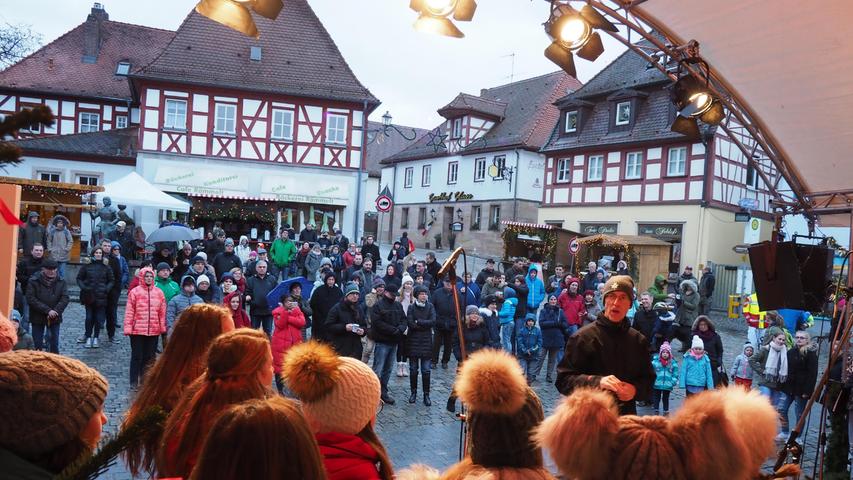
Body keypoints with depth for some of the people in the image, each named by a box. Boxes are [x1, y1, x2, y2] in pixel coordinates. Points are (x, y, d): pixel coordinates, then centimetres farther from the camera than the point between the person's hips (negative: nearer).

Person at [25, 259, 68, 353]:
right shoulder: (34, 281, -6)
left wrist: (55, 311, -18)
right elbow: (31, 299, -13)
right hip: (38, 317, -1)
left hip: (55, 318, 2)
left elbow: (65, 298, -4)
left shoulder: (61, 282, 2)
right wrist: (47, 310, -19)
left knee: (54, 344, 4)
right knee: (37, 344, 3)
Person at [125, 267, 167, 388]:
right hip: (137, 330, -3)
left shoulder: (159, 292, 5)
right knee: (137, 356, 5)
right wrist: (128, 328, -8)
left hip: (154, 331, 3)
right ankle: (134, 382, 14)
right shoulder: (134, 292, -3)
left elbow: (162, 312, 8)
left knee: (149, 357, 11)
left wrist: (163, 328, 7)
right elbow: (129, 312, -4)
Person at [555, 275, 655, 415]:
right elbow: (564, 379, -9)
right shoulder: (583, 337, -5)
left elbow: (648, 379, 16)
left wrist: (635, 390, -8)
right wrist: (597, 381, -25)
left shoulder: (639, 340, 9)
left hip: (627, 417, 4)